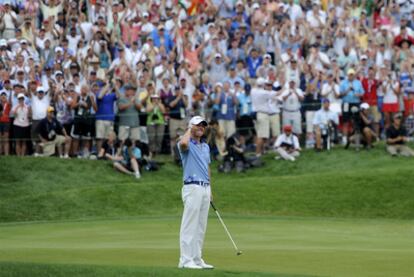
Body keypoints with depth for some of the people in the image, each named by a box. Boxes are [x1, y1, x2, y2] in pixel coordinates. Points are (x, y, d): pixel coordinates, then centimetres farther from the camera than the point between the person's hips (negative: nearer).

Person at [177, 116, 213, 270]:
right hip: (193, 187, -8)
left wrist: (210, 189, 17)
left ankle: (197, 259, 13)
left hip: (205, 188, 8)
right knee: (190, 225, -9)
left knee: (201, 227, 9)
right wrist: (189, 130, -11)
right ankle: (186, 260, -10)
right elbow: (183, 143, -31)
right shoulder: (187, 144, -5)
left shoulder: (206, 147, 19)